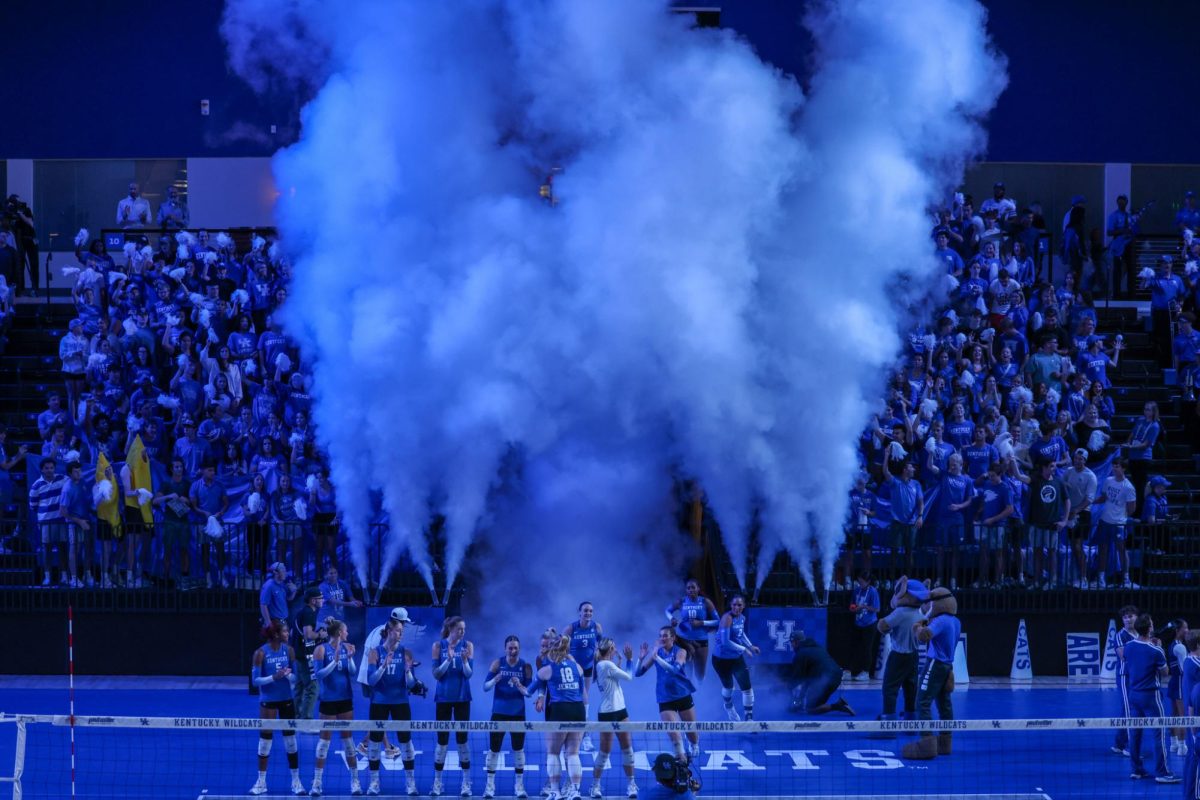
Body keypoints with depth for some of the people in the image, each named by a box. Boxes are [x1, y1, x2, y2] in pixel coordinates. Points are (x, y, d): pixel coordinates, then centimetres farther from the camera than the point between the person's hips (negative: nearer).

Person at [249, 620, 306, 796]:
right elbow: (255, 680, -11)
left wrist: (288, 675, -20)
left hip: (286, 699, 3)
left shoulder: (288, 650, -2)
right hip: (268, 701, -3)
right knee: (265, 740, 2)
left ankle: (296, 782, 13)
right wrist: (274, 677, -26)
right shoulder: (261, 653, -12)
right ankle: (261, 782, 12)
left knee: (290, 740, 6)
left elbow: (294, 676, 3)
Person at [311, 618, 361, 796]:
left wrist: (350, 658, -17)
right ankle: (317, 782, 7)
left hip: (345, 699, 4)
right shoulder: (321, 650, -9)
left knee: (348, 738, 8)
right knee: (324, 739, 1)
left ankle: (355, 781, 13)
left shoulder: (346, 647, 2)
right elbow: (319, 674, -14)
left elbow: (353, 672, 1)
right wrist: (335, 661, -24)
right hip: (329, 699, -4)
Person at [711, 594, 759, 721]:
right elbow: (725, 641, -30)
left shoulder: (742, 618, 0)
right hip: (722, 659, -6)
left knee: (747, 687, -3)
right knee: (728, 686, 17)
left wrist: (750, 646, 10)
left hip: (737, 658, 6)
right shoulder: (727, 618, -25)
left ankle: (749, 718, 5)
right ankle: (729, 706, 50)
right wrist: (743, 649, -23)